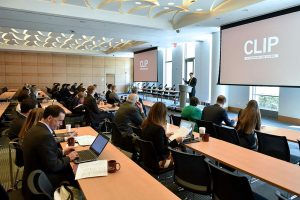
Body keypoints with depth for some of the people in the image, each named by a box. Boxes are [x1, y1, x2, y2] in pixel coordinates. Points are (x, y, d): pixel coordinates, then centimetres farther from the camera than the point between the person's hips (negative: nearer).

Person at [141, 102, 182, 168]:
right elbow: (162, 150, -25)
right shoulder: (158, 128, -29)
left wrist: (164, 136, 20)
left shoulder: (145, 124, -4)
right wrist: (176, 141, -17)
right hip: (157, 161, -8)